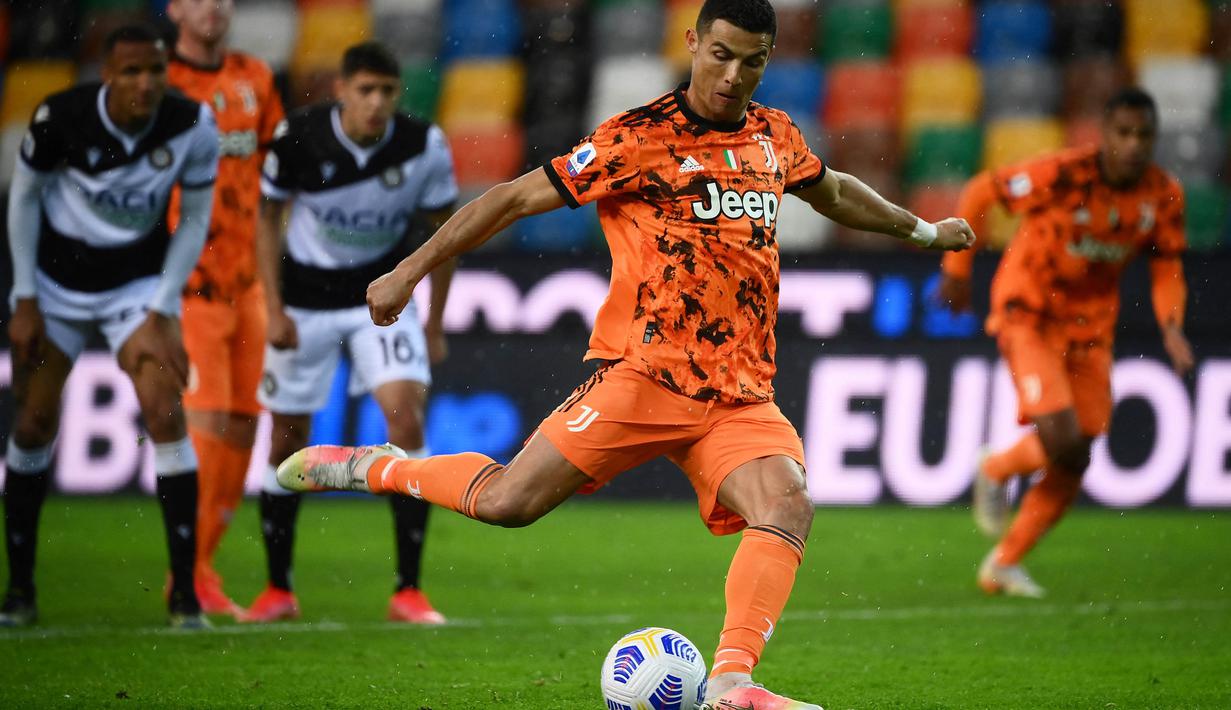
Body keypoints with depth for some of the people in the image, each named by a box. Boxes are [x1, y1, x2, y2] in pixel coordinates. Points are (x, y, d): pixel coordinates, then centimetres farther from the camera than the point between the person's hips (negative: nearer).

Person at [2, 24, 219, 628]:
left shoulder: (192, 128, -19)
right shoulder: (62, 118, -22)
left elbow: (194, 221, -5)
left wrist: (161, 313, -9)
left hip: (140, 280, 0)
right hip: (56, 279, 0)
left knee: (165, 414, -16)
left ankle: (184, 589, -11)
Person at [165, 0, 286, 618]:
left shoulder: (255, 80, 11)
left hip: (248, 281, 6)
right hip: (188, 285, -6)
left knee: (242, 428, 4)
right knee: (206, 424, -14)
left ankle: (202, 563, 14)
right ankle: (189, 576, -7)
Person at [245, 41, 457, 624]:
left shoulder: (424, 147, -16)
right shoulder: (299, 138, -18)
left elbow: (442, 230, 0)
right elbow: (267, 219, -2)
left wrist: (435, 324, 3)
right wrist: (274, 310, -8)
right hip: (306, 301, 0)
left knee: (406, 417, -18)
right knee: (288, 439, 3)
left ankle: (408, 592, -13)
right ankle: (278, 590, 21)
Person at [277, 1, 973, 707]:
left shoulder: (776, 137, 13)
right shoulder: (639, 139, -5)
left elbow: (835, 192, 36)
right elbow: (516, 198, -2)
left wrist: (923, 230, 47)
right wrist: (410, 271, -4)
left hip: (741, 396, 5)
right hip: (646, 373, -5)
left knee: (789, 506, -23)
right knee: (507, 503, -14)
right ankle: (370, 468, 11)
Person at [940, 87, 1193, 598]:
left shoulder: (1164, 196, -9)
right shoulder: (1063, 175, -23)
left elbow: (1167, 269, 4)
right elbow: (979, 192, -10)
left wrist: (1172, 327, -15)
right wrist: (957, 267, -6)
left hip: (1090, 324, 5)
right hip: (1028, 315, -5)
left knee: (1073, 464, 4)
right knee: (1060, 437, -21)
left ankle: (1003, 563, 21)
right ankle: (996, 473, 14)